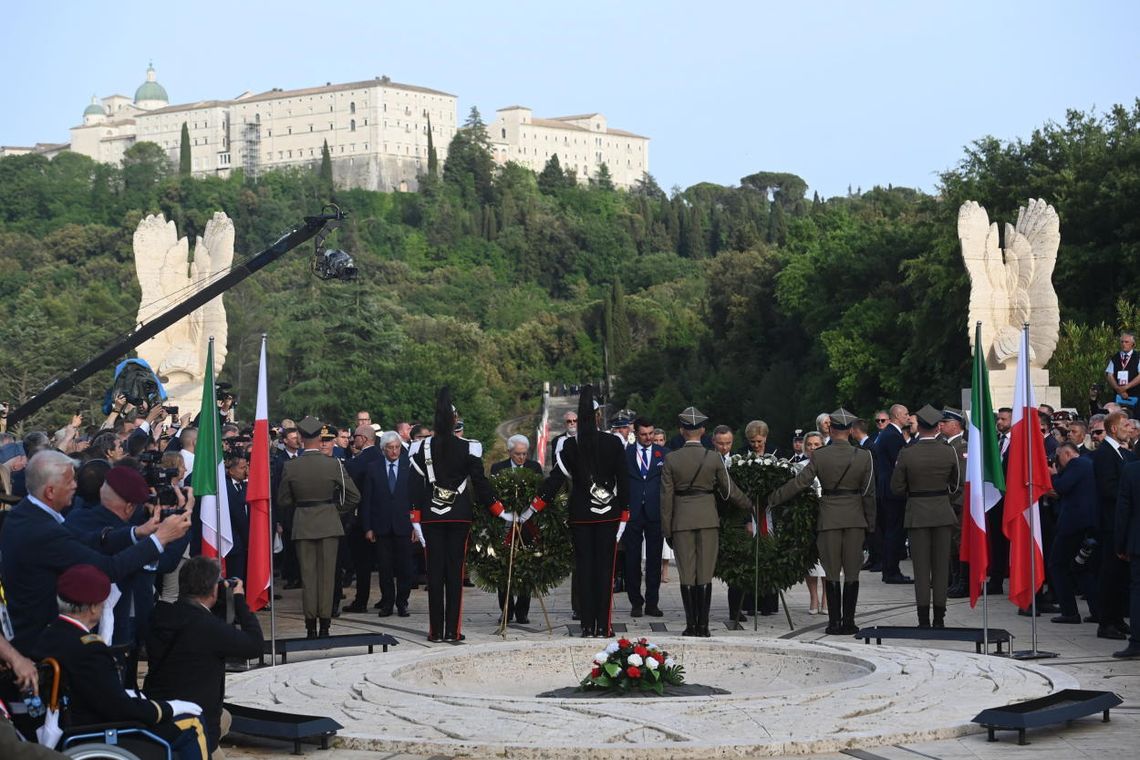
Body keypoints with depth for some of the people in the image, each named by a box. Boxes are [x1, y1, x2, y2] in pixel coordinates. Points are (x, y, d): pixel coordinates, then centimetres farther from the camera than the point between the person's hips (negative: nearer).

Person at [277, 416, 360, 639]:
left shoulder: (290, 466, -5)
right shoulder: (333, 464, -9)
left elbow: (283, 500, 3)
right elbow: (354, 496, -5)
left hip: (302, 526, 1)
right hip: (328, 524, -1)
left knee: (307, 575, 6)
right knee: (327, 574, 4)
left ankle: (311, 626, 6)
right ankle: (325, 625, 4)